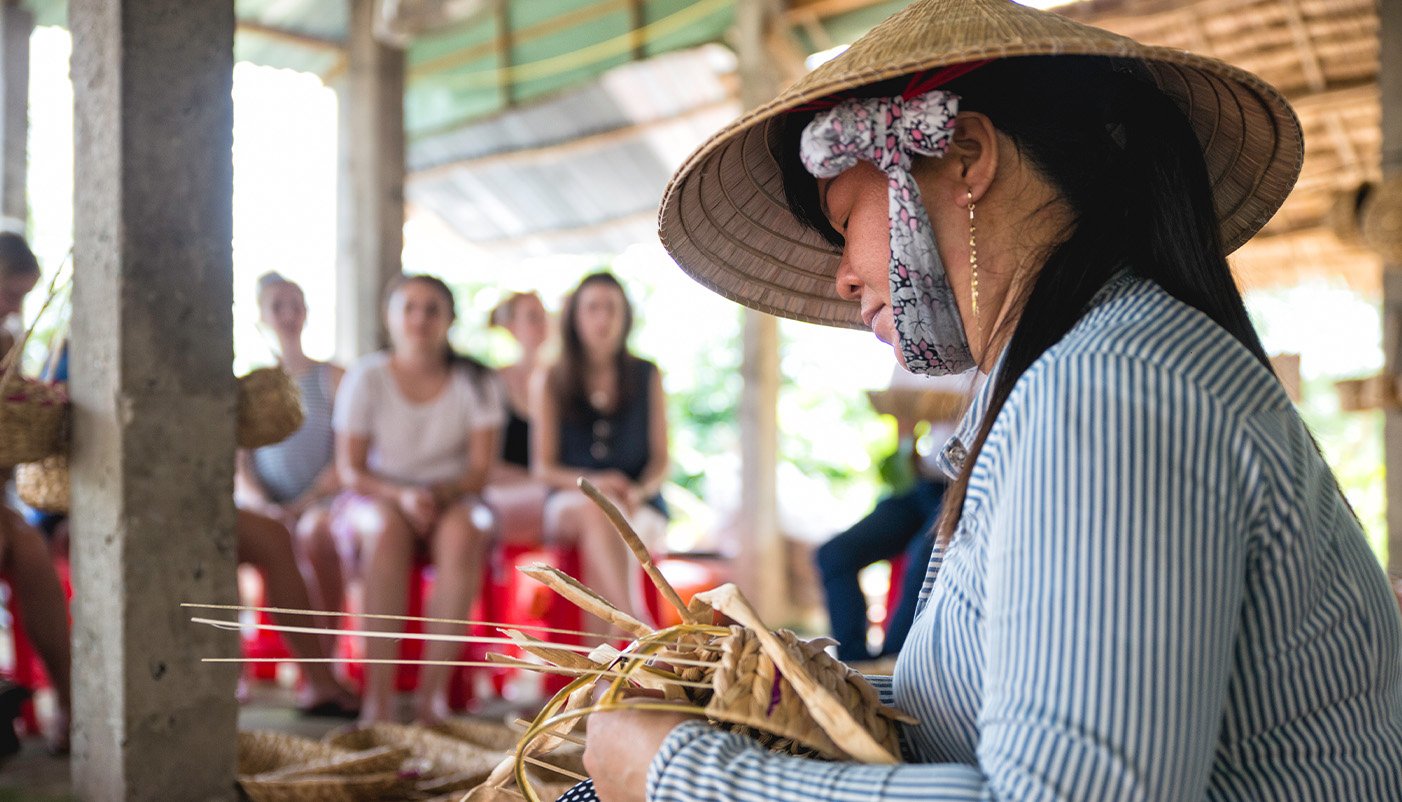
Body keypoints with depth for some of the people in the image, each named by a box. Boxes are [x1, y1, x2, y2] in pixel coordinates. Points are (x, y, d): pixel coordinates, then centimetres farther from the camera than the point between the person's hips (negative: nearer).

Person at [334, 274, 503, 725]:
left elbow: (480, 468, -3)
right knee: (388, 527, -36)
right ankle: (379, 694, -40)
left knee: (464, 531, -35)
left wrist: (439, 494, -22)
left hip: (453, 499, 1)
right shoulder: (367, 379, -1)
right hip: (379, 498, 0)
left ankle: (433, 690, -34)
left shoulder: (475, 382, 0)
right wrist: (401, 496, -21)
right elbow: (349, 469, -3)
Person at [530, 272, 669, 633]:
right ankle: (638, 624, -53)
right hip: (571, 502, -1)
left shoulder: (647, 376, 12)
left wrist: (638, 491, -15)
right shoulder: (550, 381, 9)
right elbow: (543, 466, 3)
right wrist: (590, 482, -17)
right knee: (597, 508, -39)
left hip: (640, 507, 1)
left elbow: (660, 459, 8)